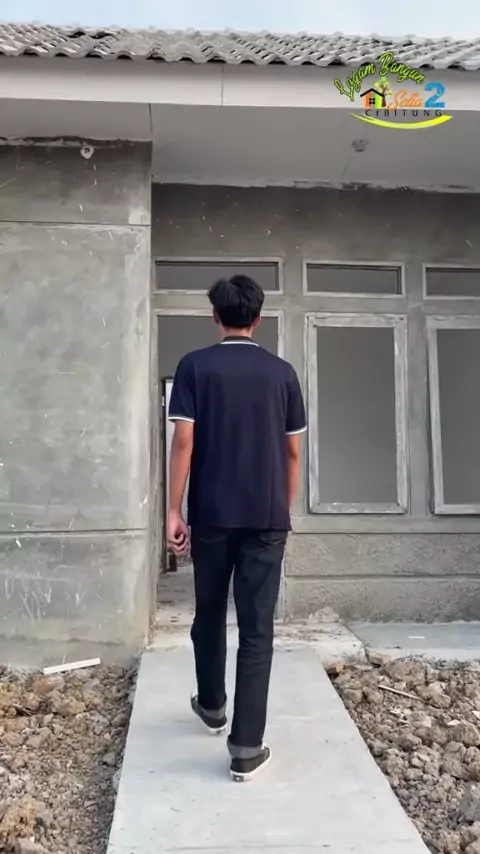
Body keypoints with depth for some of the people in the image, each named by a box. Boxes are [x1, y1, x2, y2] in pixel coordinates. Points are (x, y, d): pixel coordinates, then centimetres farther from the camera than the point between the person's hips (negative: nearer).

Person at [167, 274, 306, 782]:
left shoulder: (194, 367, -1)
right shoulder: (282, 373, 4)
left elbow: (184, 443, -8)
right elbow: (292, 452, 6)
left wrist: (173, 511, -4)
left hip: (211, 516, 0)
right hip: (267, 518, 0)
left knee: (209, 616, 19)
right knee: (257, 630, 2)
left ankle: (212, 706, 38)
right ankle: (246, 748, 3)